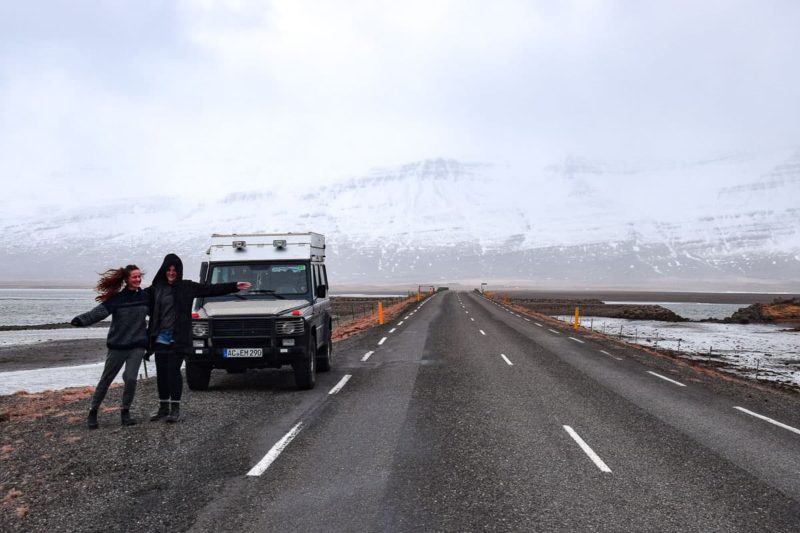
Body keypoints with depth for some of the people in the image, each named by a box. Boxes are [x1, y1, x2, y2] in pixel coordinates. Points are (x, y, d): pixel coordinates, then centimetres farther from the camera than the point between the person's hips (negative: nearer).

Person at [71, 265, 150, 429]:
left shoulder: (146, 296, 2)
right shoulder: (117, 298, -5)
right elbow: (98, 312, -17)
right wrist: (81, 320, -31)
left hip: (137, 346, 1)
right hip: (117, 346, -1)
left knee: (131, 378, -10)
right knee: (106, 380, 8)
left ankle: (125, 412, 10)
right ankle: (93, 412, 22)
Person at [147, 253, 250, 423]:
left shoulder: (187, 287, 2)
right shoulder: (156, 288, 8)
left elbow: (211, 289, -1)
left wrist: (234, 286, -8)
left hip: (178, 339, -3)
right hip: (160, 338, 3)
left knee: (173, 371, -5)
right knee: (161, 372, 7)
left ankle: (175, 408, 5)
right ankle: (163, 407, 20)